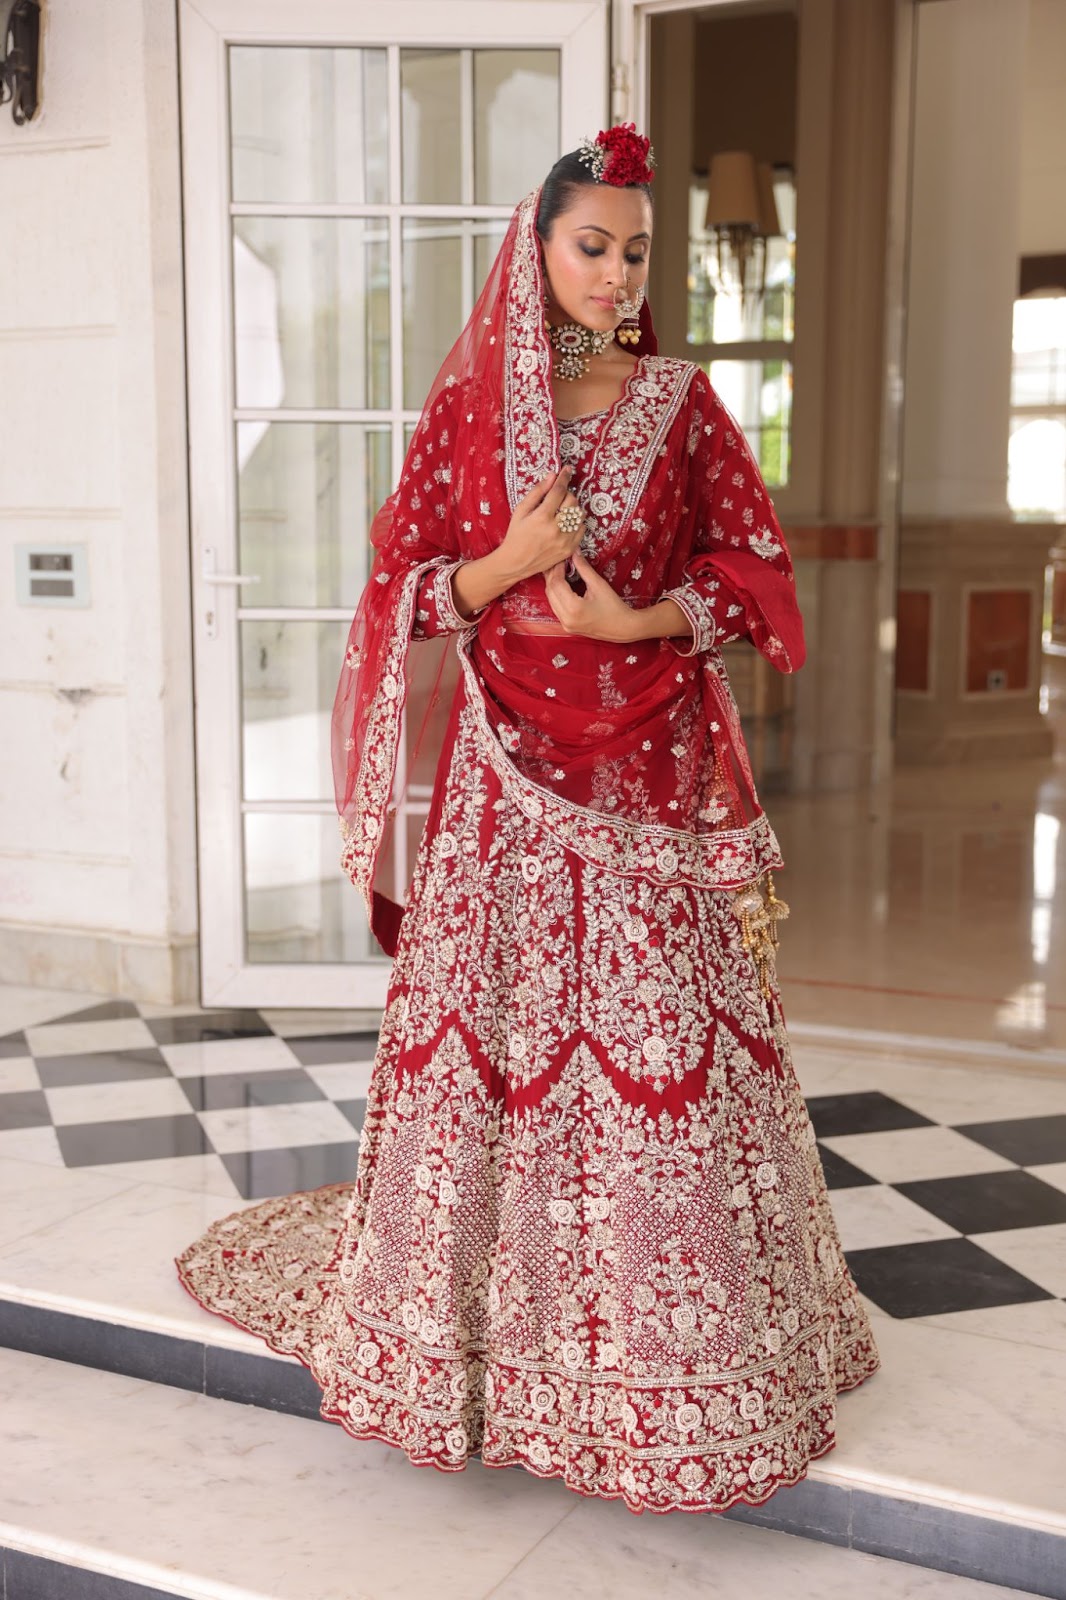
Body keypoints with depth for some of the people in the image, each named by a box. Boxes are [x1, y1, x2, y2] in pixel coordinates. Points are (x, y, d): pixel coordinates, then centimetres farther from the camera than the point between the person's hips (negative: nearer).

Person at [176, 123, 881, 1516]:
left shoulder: (681, 400, 6)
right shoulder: (470, 404, 5)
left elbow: (756, 564, 6)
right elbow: (405, 585, 4)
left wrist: (634, 617, -9)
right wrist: (514, 562, -13)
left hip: (652, 761, 0)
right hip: (508, 765, 0)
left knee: (665, 1034, 1)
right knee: (495, 1023, 3)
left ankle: (675, 1338, 17)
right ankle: (491, 1319, 21)